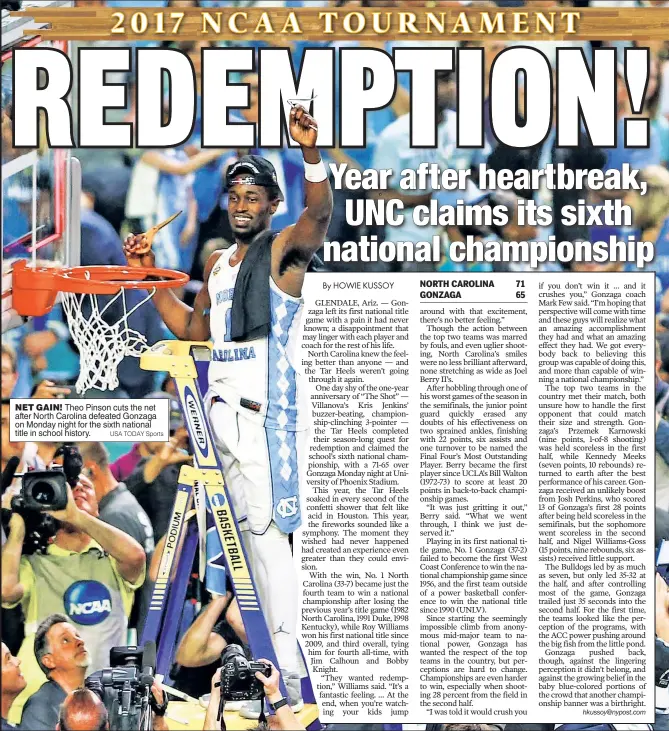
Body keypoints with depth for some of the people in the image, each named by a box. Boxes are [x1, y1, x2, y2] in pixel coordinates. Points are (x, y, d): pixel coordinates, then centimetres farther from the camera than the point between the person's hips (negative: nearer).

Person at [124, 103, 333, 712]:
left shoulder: (284, 248, -3)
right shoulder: (218, 262, 20)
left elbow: (319, 216, -24)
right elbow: (193, 330, 27)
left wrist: (311, 154, -40)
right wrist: (150, 278, 21)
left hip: (268, 406, -7)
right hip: (225, 405, 7)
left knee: (266, 526, -12)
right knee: (253, 526, 8)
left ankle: (290, 664, -10)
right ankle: (283, 656, 13)